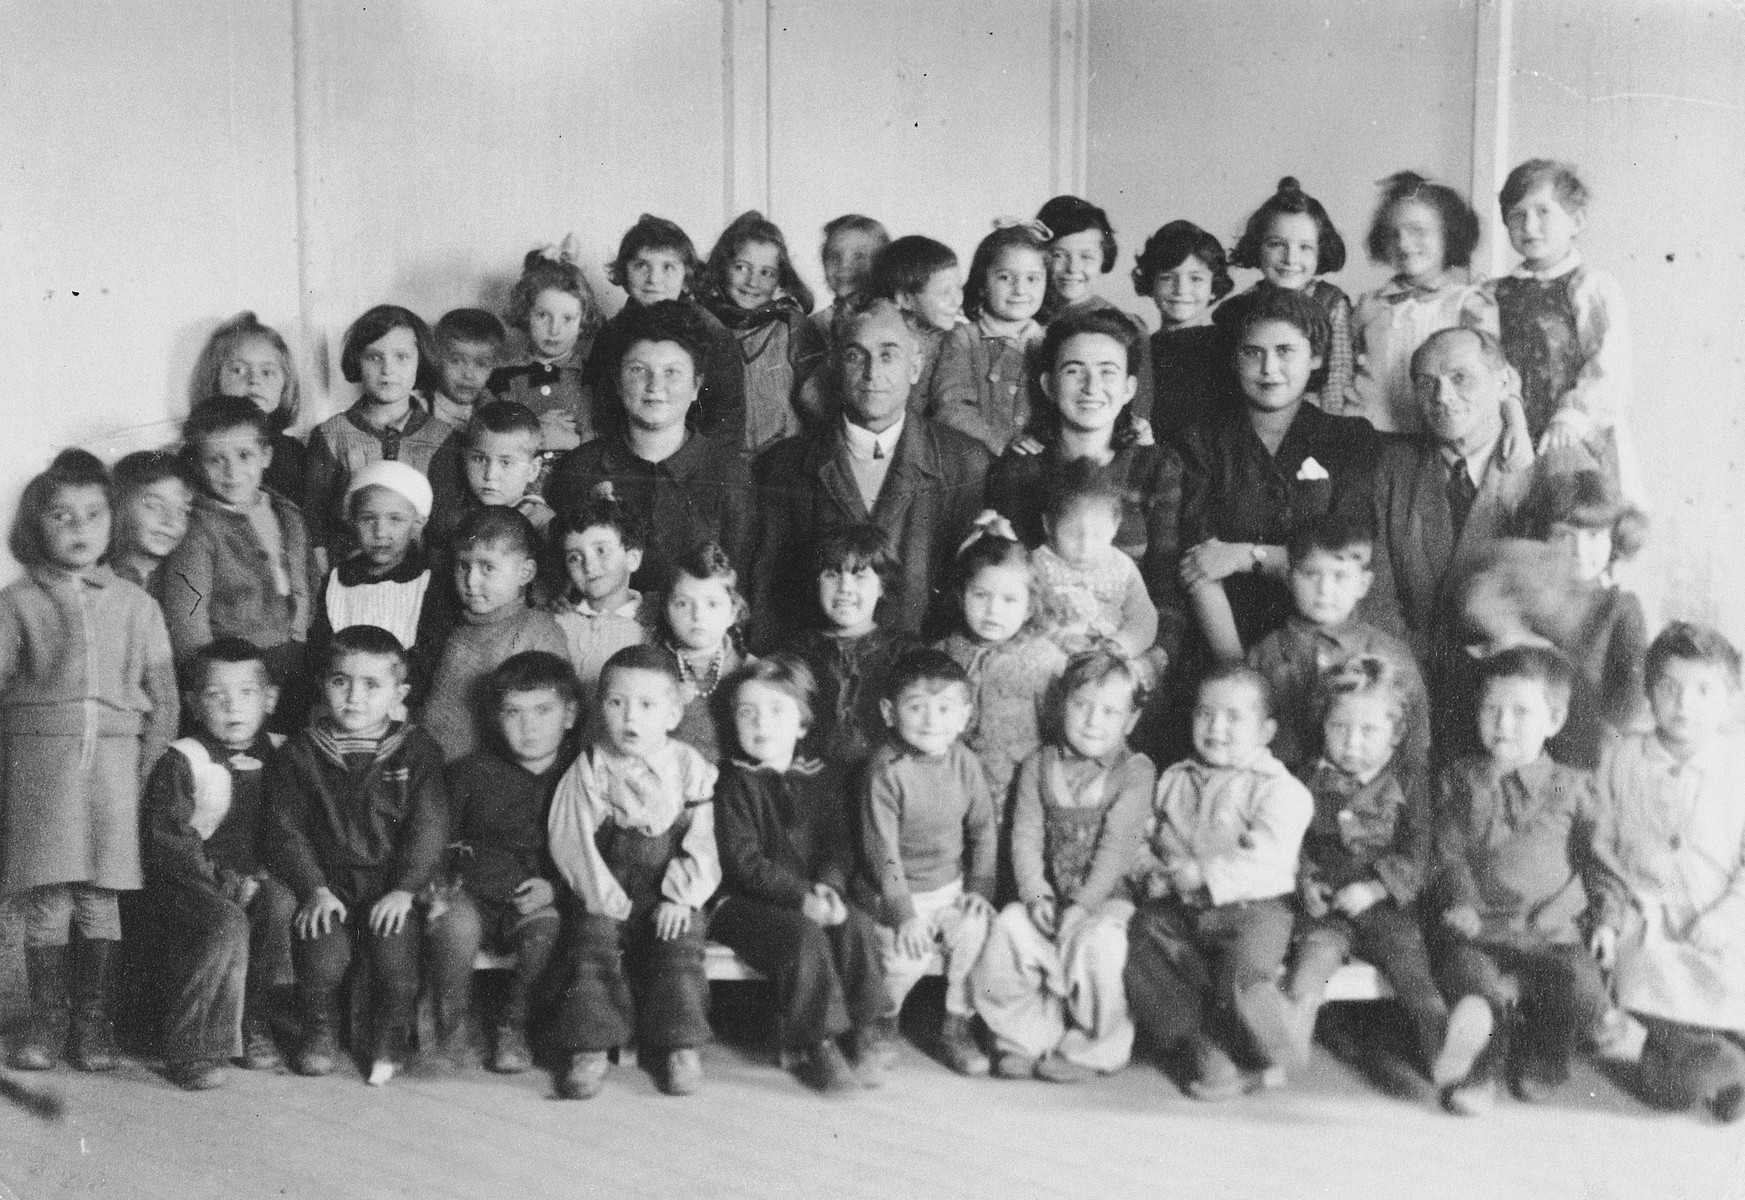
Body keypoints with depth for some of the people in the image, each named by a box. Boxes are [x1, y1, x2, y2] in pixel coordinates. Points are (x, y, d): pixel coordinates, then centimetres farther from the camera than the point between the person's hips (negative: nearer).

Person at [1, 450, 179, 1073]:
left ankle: (93, 1020, 17)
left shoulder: (135, 604, 8)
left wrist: (149, 775, 0)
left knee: (101, 902, 3)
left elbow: (163, 699, 8)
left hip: (114, 763, 1)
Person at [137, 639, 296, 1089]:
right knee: (229, 924, -32)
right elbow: (164, 841, -11)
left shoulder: (281, 757, 8)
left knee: (282, 901, -27)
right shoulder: (181, 762, -4)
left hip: (254, 882, 4)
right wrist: (220, 879, -21)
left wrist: (264, 874, -11)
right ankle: (193, 1051, -20)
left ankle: (257, 1026, -12)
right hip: (186, 886, -4)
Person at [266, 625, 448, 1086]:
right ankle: (318, 1031, 8)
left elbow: (428, 828, -2)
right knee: (322, 960, -24)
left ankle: (390, 1040, 4)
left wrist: (404, 889, -14)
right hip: (327, 887, 1)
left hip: (390, 890, 0)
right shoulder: (300, 753, 5)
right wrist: (314, 888, -11)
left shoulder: (417, 751, 4)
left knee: (395, 958, -24)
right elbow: (286, 829, 1)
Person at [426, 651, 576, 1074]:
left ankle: (514, 1026, -7)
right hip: (476, 895, 0)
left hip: (541, 901, 0)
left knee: (547, 926, -31)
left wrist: (554, 887, -13)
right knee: (456, 922, -31)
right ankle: (450, 1023, -7)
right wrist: (440, 883, -9)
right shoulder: (470, 773, 5)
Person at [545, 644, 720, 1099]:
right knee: (593, 946, -21)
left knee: (679, 948, -20)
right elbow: (573, 842, -5)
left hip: (669, 898, 0)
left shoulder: (690, 767, 1)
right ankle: (589, 1048, -14)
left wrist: (682, 895, -13)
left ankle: (679, 1045, -7)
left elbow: (701, 842, -1)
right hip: (603, 896, 0)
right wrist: (609, 899, -13)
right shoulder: (588, 769, -1)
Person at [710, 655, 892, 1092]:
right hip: (745, 901, -4)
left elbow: (840, 844, 5)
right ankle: (816, 1044, -20)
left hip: (815, 897, 4)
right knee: (805, 934, -30)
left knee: (857, 922, -23)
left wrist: (829, 886, -16)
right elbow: (745, 863, -11)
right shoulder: (733, 782, -3)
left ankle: (869, 1031, -14)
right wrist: (802, 897, -21)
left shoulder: (827, 777, 11)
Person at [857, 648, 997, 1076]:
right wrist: (902, 913, -17)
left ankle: (957, 1026, 1)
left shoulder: (964, 763, 0)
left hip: (952, 887, 4)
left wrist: (980, 887, 0)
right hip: (898, 893, -4)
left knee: (977, 929, -20)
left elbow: (984, 830, 9)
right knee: (908, 957, -24)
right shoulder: (886, 772, -15)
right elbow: (882, 849, -15)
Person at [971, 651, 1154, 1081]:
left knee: (1095, 941, -32)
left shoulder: (1136, 771, -3)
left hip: (1109, 896, -3)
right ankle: (1028, 1037, -7)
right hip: (1050, 893, 3)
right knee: (1009, 926, -24)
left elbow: (1117, 848, -12)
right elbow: (1026, 836, 1)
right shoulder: (1039, 765, 8)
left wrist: (1083, 904, -20)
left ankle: (1090, 1048, -9)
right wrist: (1036, 894, -13)